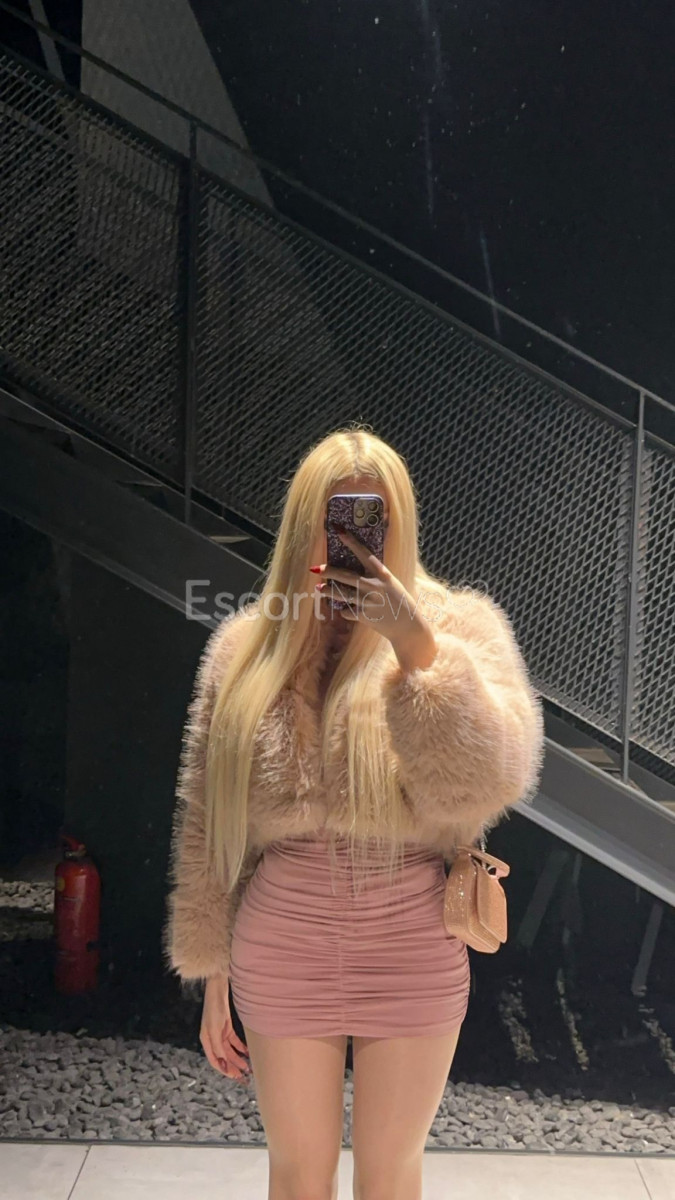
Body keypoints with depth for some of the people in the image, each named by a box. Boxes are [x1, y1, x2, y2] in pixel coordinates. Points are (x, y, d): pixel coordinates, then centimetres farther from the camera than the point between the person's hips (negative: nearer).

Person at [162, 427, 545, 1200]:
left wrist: (414, 643, -27)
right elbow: (205, 822, 5)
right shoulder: (245, 648, 0)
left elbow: (490, 781, -19)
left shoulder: (460, 627, -4)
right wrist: (211, 975, 7)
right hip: (282, 941, 1)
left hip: (413, 945, -1)